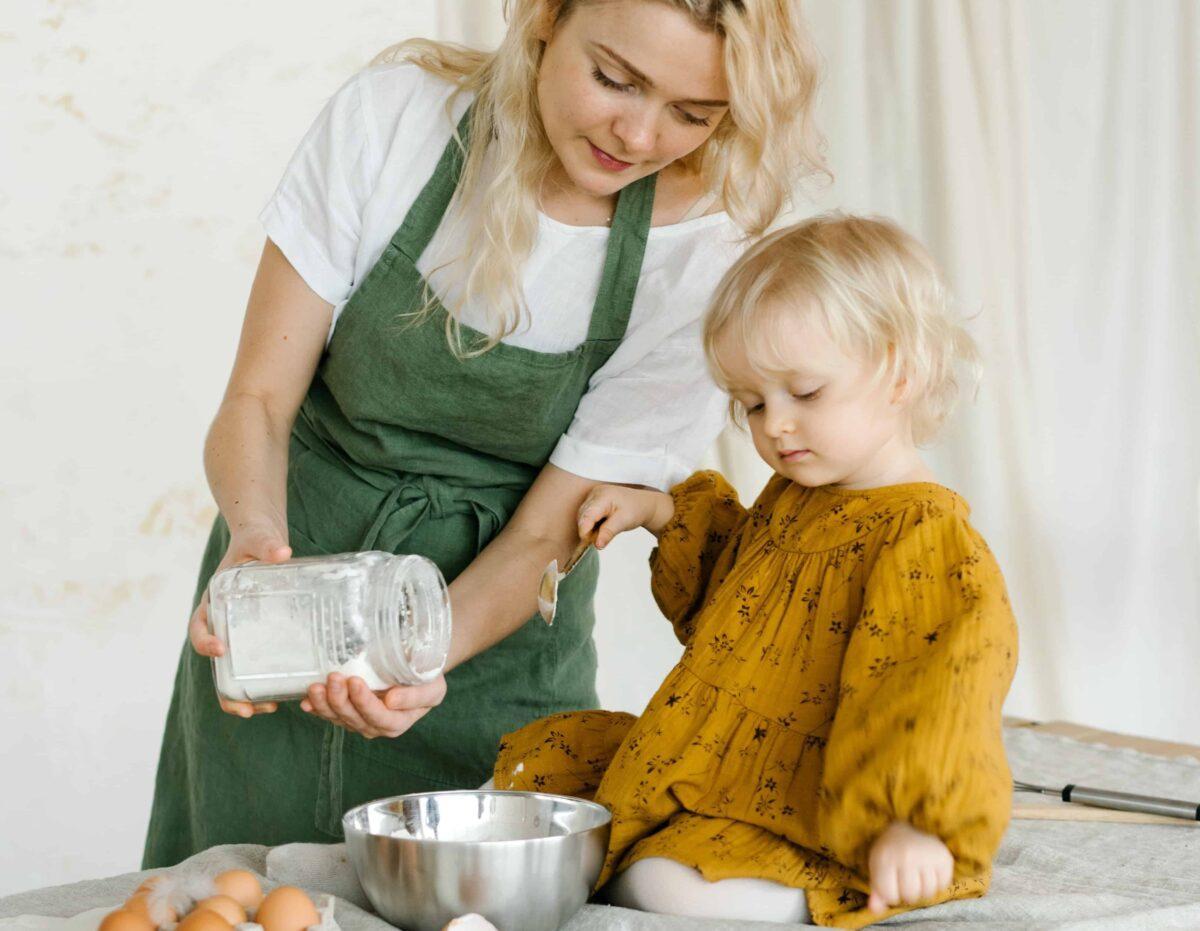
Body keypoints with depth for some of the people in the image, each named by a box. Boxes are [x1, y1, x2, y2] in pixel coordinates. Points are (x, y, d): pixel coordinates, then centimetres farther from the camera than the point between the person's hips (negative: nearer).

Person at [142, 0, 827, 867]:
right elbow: (259, 398, -11)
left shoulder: (698, 258, -17)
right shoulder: (393, 113, -16)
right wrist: (256, 529, -33)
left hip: (491, 628, 0)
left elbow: (544, 534, -13)